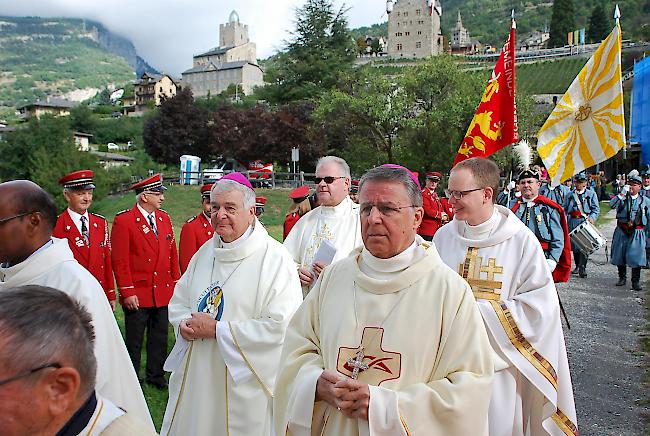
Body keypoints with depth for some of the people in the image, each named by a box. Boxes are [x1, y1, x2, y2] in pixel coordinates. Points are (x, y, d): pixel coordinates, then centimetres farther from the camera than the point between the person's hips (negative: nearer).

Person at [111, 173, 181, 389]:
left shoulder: (164, 218, 8)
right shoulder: (123, 221, -10)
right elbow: (119, 260, -11)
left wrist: (176, 283, 8)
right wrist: (127, 292, -13)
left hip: (163, 292, 5)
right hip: (137, 294, -5)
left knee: (159, 337, 16)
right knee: (134, 341, 9)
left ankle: (156, 375, 32)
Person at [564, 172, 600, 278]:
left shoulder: (591, 194, 8)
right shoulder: (570, 195, 15)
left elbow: (596, 209, 3)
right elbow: (565, 209, 15)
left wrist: (592, 218, -15)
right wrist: (565, 222, 3)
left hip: (585, 222, -3)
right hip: (573, 223, 3)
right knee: (574, 245, 8)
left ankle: (582, 268, -11)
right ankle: (577, 266, 22)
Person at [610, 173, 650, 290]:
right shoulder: (622, 197, 5)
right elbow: (611, 205, -14)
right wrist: (622, 194, -20)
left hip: (637, 233, -1)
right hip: (621, 231, 1)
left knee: (636, 256, -5)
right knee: (619, 254, 9)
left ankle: (636, 281, 6)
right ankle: (622, 277, 27)